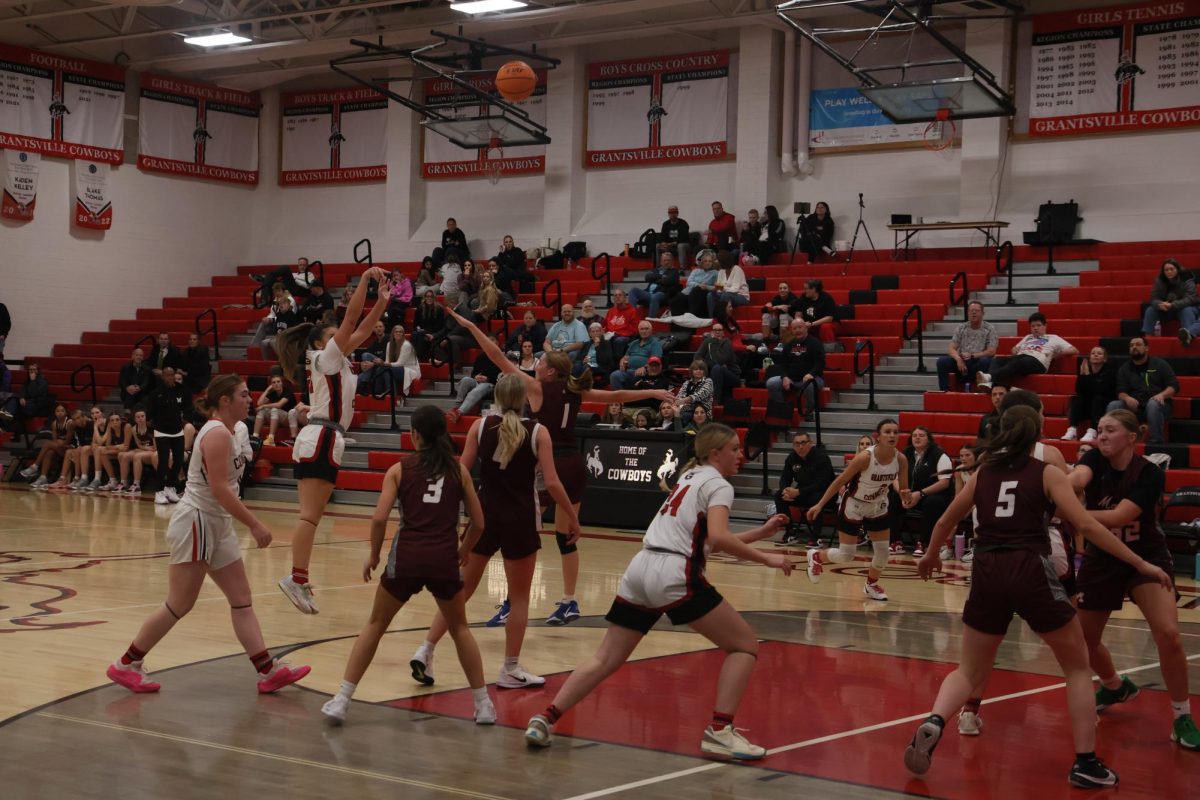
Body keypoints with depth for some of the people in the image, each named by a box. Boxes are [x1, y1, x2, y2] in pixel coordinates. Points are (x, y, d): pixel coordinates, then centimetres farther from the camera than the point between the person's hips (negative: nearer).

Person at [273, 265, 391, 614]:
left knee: (311, 516, 4)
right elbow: (352, 319, -11)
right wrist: (365, 279, -11)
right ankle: (297, 578, -20)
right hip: (321, 440, -10)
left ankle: (299, 580, 2)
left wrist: (383, 299, 15)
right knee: (310, 515, -15)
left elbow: (363, 329, 20)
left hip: (317, 440, 10)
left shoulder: (333, 362, 21)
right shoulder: (324, 358, -2)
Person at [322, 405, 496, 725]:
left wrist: (374, 555, 10)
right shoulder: (458, 469, 10)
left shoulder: (400, 469, 6)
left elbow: (380, 518, -5)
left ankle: (341, 701, 12)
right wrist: (464, 552, 27)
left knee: (375, 626, 17)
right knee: (459, 629, 22)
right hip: (445, 560, 1)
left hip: (406, 557, -1)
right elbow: (478, 522, 9)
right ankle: (483, 705, 19)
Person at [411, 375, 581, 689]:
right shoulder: (538, 432, -6)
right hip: (521, 519, -2)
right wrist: (572, 517, 1)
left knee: (461, 589, 14)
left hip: (485, 513, 3)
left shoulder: (480, 426, -1)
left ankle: (425, 651, 6)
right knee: (519, 598, 10)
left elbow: (461, 473, -3)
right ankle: (511, 669, 12)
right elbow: (552, 483, -10)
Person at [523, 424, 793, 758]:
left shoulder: (690, 477, 26)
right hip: (674, 575, -8)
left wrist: (761, 532, 29)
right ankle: (719, 731, -7)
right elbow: (718, 537, -17)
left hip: (639, 570, 8)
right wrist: (766, 558, -11)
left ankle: (546, 717, -1)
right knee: (744, 645, 3)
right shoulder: (718, 485, 0)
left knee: (605, 659, 11)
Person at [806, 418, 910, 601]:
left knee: (883, 550, 2)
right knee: (846, 556, -2)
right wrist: (820, 505, -18)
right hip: (853, 506, -5)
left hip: (878, 507, 5)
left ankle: (871, 585, 29)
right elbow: (840, 481, -20)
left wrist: (905, 496, -30)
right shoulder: (865, 457, -30)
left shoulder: (901, 459, -17)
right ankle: (816, 556, 28)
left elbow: (903, 489, -5)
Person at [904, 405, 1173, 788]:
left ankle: (933, 723, -9)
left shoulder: (982, 474, 16)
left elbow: (945, 522, 27)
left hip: (987, 574, 3)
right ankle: (1086, 763, 9)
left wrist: (930, 557, 46)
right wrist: (1141, 564, 1)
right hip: (1031, 573, -3)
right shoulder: (1047, 473, 6)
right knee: (1078, 666, 15)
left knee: (970, 671, 19)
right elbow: (1087, 526, -3)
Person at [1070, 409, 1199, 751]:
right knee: (1084, 640, 10)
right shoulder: (1095, 461, -12)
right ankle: (1116, 687, 42)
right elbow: (1075, 479, -36)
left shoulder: (1150, 475, -21)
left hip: (1146, 558, -4)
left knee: (1168, 633, -23)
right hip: (1101, 560, 4)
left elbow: (1118, 517, -33)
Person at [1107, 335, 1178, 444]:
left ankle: (1156, 442, -40)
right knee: (1113, 405, -25)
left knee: (1153, 403, -38)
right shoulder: (1124, 368, 15)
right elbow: (1120, 392, 6)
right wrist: (1127, 398, -20)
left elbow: (1174, 386, 1)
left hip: (1158, 406, -2)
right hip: (1134, 407, 2)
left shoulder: (1159, 363, 9)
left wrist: (1162, 395, -21)